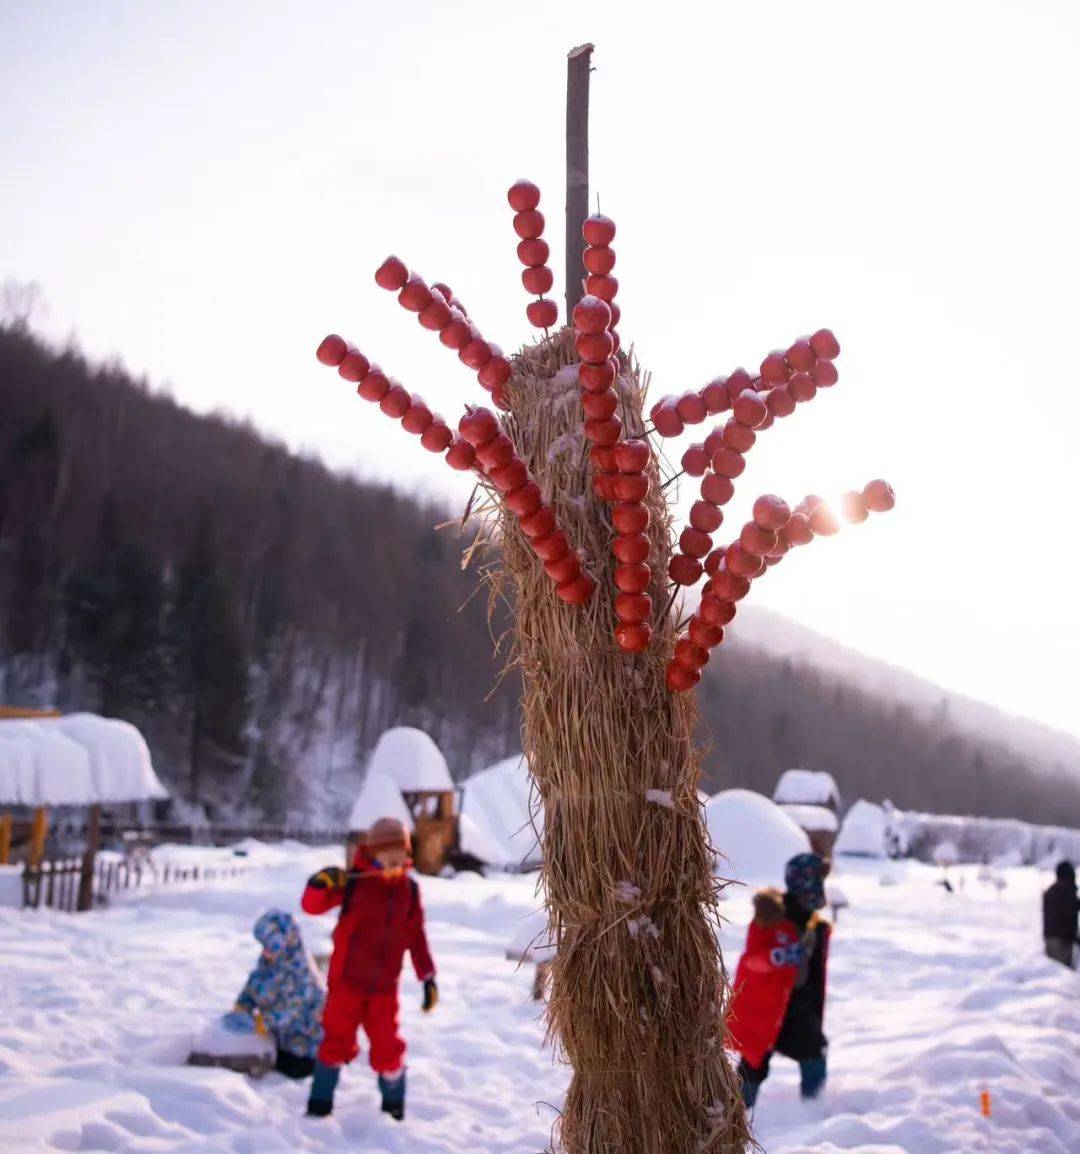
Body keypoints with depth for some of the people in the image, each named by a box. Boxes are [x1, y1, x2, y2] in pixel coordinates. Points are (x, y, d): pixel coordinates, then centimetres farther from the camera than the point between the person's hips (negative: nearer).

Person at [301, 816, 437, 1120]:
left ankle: (394, 1107, 27)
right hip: (347, 981, -3)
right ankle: (320, 1103, 21)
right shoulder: (352, 882, -10)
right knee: (338, 1040, 6)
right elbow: (312, 905, -8)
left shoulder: (408, 889, 1)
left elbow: (416, 935, 8)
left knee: (388, 1047, 8)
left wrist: (428, 977, 7)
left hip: (384, 986, 3)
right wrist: (320, 884, -30)